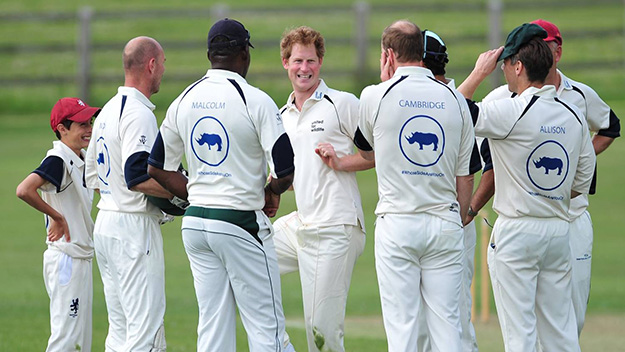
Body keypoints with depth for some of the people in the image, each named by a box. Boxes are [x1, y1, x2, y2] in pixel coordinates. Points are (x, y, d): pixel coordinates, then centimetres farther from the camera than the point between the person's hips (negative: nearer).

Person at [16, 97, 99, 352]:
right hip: (66, 258, -10)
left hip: (81, 257, 10)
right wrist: (57, 217, -23)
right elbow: (24, 190, -32)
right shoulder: (58, 160, -16)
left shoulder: (80, 161, 12)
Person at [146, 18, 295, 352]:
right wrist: (270, 192, 5)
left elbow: (157, 168, 11)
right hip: (242, 223, -6)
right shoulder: (255, 100, -11)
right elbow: (285, 171, -16)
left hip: (195, 223, 6)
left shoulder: (184, 100, 7)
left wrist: (200, 197, 14)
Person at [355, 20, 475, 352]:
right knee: (446, 324, 3)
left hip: (397, 223, -3)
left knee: (401, 324, -2)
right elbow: (464, 175, 9)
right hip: (444, 223, 3)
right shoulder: (455, 99, 6)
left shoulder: (376, 96, -3)